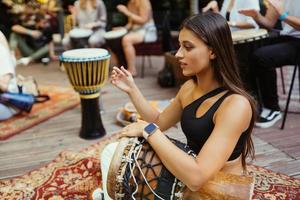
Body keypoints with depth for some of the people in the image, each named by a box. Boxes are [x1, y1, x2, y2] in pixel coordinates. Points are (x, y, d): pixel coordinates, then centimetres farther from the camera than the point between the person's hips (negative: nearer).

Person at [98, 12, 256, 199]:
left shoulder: (236, 104, -26)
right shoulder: (189, 88, -3)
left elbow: (196, 177, -33)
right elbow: (159, 122, 12)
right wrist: (132, 89, -1)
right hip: (186, 177, 7)